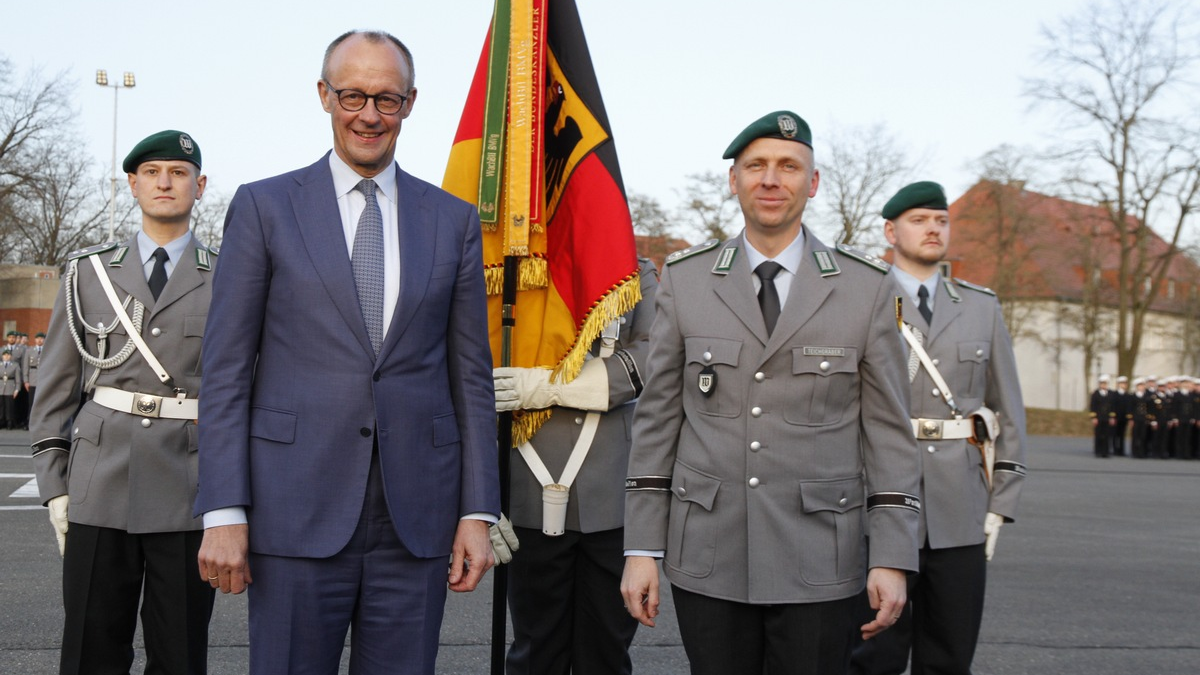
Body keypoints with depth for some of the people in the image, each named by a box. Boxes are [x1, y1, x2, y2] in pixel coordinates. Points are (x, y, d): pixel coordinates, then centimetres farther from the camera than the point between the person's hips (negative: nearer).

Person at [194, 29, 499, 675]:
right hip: (297, 512, -2)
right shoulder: (264, 206, 4)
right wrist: (223, 513, -6)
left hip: (418, 519, 2)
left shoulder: (453, 220, 10)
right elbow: (225, 371, 1)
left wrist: (477, 512, 3)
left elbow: (470, 376, 9)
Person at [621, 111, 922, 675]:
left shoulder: (867, 288, 2)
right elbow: (656, 420, 5)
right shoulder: (684, 280, 4)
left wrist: (892, 559, -3)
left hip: (818, 565, -1)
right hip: (707, 561, 1)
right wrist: (641, 548, 1)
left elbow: (888, 431, 2)